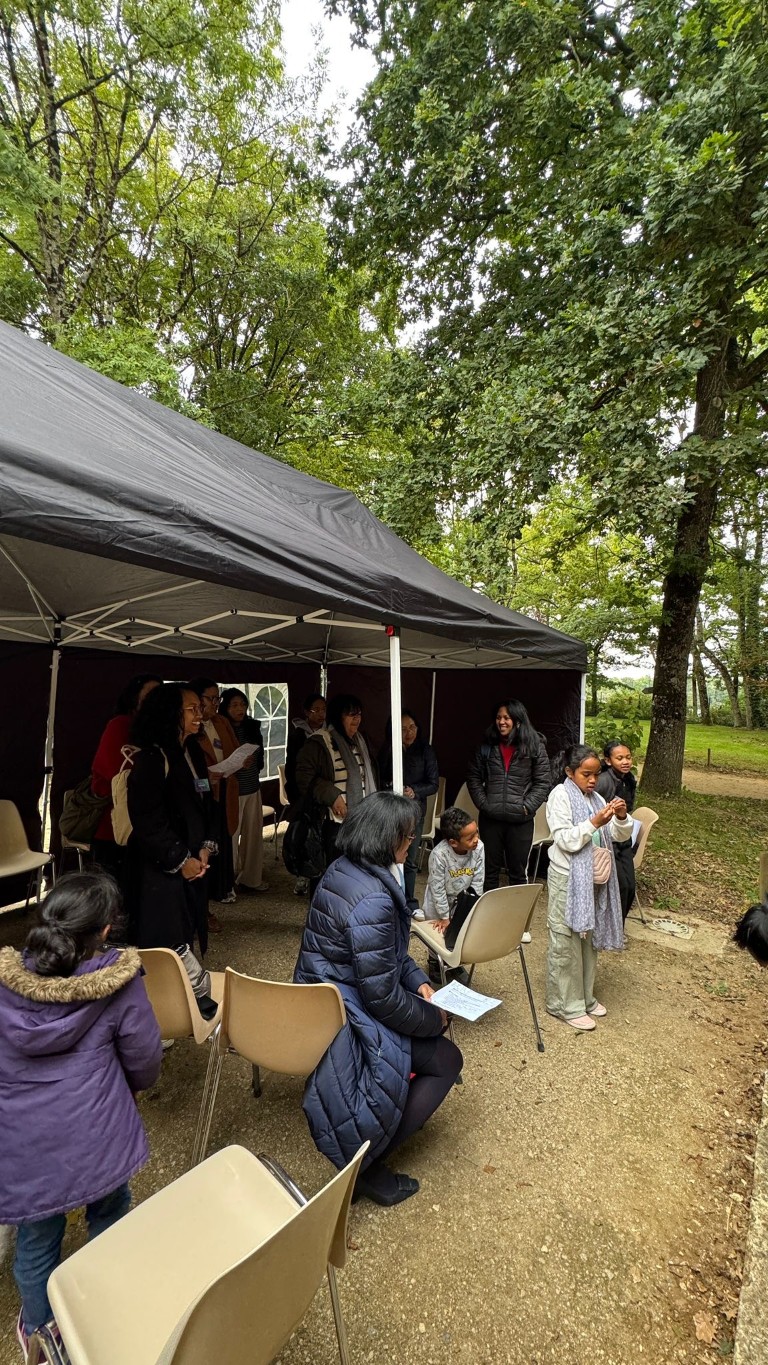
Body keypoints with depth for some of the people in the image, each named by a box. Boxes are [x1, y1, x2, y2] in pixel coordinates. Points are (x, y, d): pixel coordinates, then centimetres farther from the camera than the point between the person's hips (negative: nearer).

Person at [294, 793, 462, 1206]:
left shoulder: (344, 869, -2)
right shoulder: (372, 900, -32)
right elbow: (383, 996, -25)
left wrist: (417, 979, 4)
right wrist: (434, 1018, -9)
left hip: (322, 998, 9)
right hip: (346, 1016, -9)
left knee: (423, 1007, 18)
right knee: (445, 1059, 2)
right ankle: (367, 1162, 6)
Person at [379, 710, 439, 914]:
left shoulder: (425, 751, 0)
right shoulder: (387, 751, 2)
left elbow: (434, 784, 0)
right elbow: (380, 780, 6)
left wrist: (415, 792, -16)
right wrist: (390, 789, -13)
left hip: (415, 808, 0)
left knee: (410, 860, 8)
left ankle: (409, 903, 22)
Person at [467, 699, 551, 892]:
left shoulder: (534, 747, -1)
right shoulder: (487, 746, 5)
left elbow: (543, 782, -2)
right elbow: (473, 777, 9)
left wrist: (526, 807, -10)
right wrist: (483, 804, -2)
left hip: (521, 821, -2)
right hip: (490, 819, 2)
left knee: (518, 872, 13)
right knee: (490, 870, 13)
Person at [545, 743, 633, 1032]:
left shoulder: (596, 798, 8)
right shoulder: (560, 796, -12)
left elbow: (622, 835, 6)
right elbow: (566, 840, -19)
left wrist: (621, 817, -14)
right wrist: (595, 822, -28)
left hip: (593, 879, 7)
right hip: (567, 880, -7)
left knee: (590, 937, 18)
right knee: (566, 942, 2)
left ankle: (585, 997, 34)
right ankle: (565, 1005, 17)